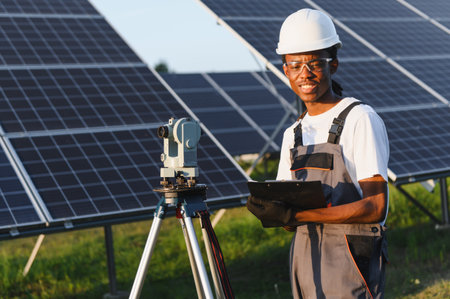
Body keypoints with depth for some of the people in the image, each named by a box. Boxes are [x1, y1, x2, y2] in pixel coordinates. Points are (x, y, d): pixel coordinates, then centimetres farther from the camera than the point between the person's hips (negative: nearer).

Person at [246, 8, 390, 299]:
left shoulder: (361, 119, -7)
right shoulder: (293, 134, 14)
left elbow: (376, 207, -16)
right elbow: (290, 220, 13)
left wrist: (295, 214, -21)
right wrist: (268, 210, -11)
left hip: (351, 266, -6)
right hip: (305, 262, 6)